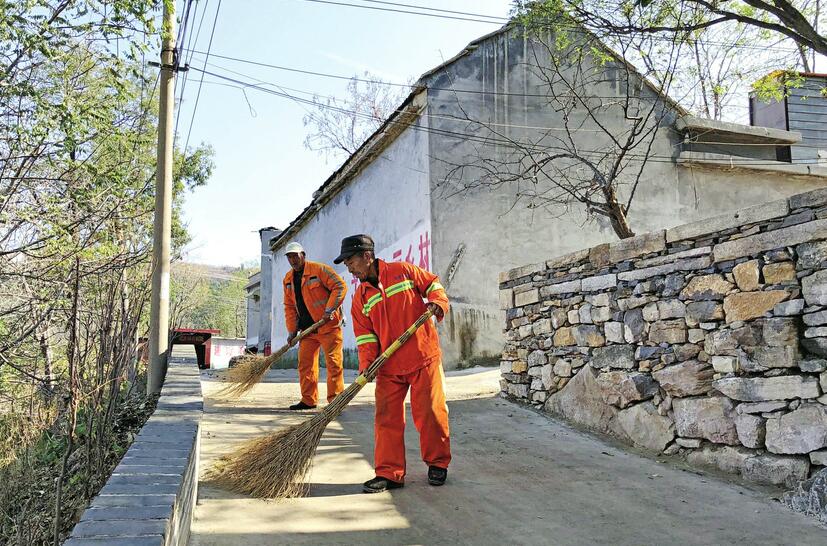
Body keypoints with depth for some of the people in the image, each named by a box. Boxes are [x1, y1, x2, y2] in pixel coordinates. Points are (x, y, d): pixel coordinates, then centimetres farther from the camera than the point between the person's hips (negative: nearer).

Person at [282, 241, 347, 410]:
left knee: (333, 363, -5)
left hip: (328, 325, -7)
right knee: (305, 363, 8)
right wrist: (292, 330, 7)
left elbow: (340, 286, -12)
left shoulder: (319, 269, -9)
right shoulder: (288, 279, 13)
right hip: (307, 329, 7)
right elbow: (289, 307, 15)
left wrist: (330, 309, -19)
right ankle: (308, 400, 17)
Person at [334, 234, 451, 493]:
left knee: (430, 412, 1)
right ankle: (389, 473, 11)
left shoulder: (403, 271, 1)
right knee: (387, 417, 1)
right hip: (389, 365, 4)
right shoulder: (360, 298, 10)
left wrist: (437, 302, -10)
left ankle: (438, 464, 20)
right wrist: (367, 363, -8)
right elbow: (365, 335, 6)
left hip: (423, 357, -3)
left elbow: (432, 283, 10)